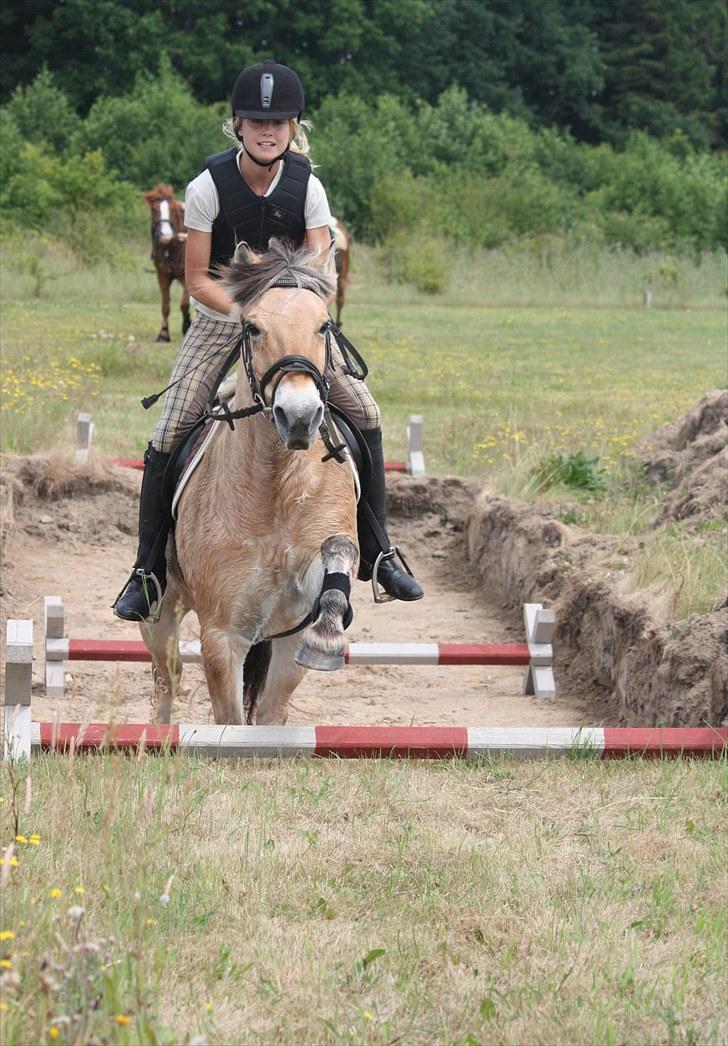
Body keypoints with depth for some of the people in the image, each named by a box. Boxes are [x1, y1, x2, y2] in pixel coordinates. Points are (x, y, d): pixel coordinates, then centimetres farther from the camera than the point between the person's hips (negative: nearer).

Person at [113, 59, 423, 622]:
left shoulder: (307, 187, -11)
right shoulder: (208, 187, -16)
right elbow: (197, 278, -13)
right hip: (219, 318, -2)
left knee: (364, 412, -10)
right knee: (169, 436, -16)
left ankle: (378, 553, 2)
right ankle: (148, 572, -5)